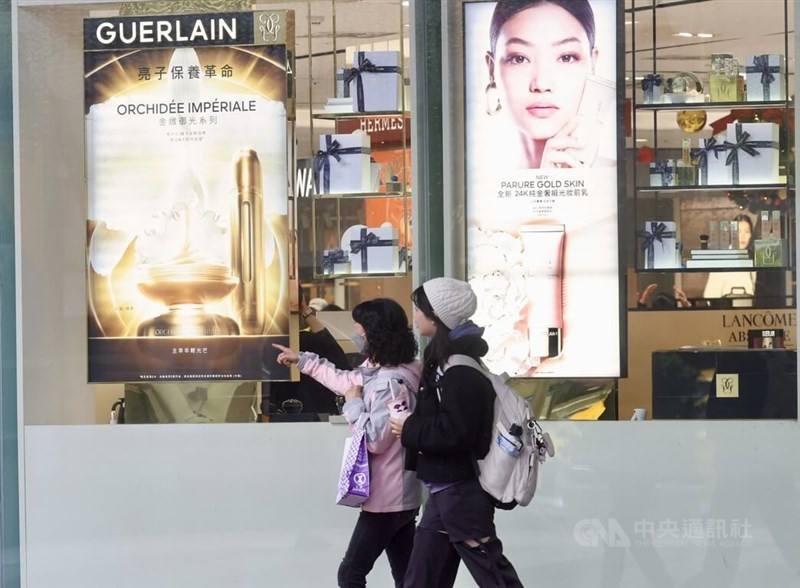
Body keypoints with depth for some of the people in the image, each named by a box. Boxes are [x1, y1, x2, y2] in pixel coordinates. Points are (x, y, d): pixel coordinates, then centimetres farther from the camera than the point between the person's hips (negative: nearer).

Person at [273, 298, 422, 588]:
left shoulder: (390, 383, -22)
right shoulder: (379, 370, 9)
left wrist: (354, 404, -11)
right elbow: (347, 380, 26)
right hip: (400, 496, 10)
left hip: (387, 499, -10)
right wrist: (303, 360, 32)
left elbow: (374, 439, -24)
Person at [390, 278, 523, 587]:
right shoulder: (445, 358, 12)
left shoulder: (460, 369, -19)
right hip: (446, 487, 10)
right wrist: (411, 426, 5)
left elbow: (455, 432, -26)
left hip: (461, 490, -10)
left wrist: (409, 430, -15)